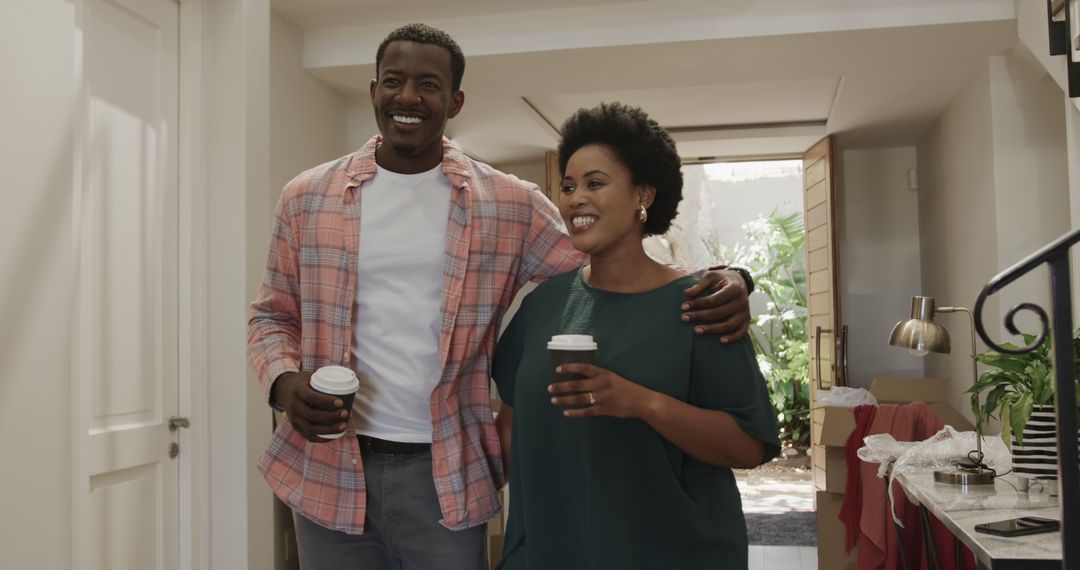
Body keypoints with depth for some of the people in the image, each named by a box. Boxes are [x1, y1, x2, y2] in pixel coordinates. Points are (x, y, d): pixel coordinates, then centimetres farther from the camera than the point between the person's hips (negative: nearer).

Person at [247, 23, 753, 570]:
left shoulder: (510, 205, -2)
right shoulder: (306, 198, 3)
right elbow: (273, 316, 10)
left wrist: (713, 285, -18)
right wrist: (285, 382, -12)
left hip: (446, 477, -1)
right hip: (328, 471, 2)